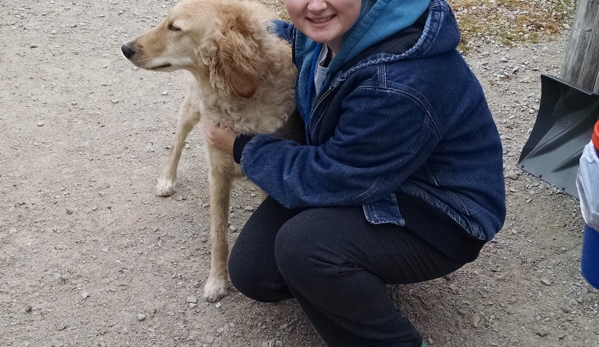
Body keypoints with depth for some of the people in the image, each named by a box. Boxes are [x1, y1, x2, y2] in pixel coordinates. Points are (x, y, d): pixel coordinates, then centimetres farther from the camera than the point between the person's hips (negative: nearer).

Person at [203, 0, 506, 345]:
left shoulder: (399, 83, -35)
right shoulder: (333, 30, -9)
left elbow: (325, 181, -26)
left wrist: (242, 147, -12)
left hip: (438, 217, -7)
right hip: (357, 177, 8)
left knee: (303, 247, -31)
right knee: (252, 271, 0)